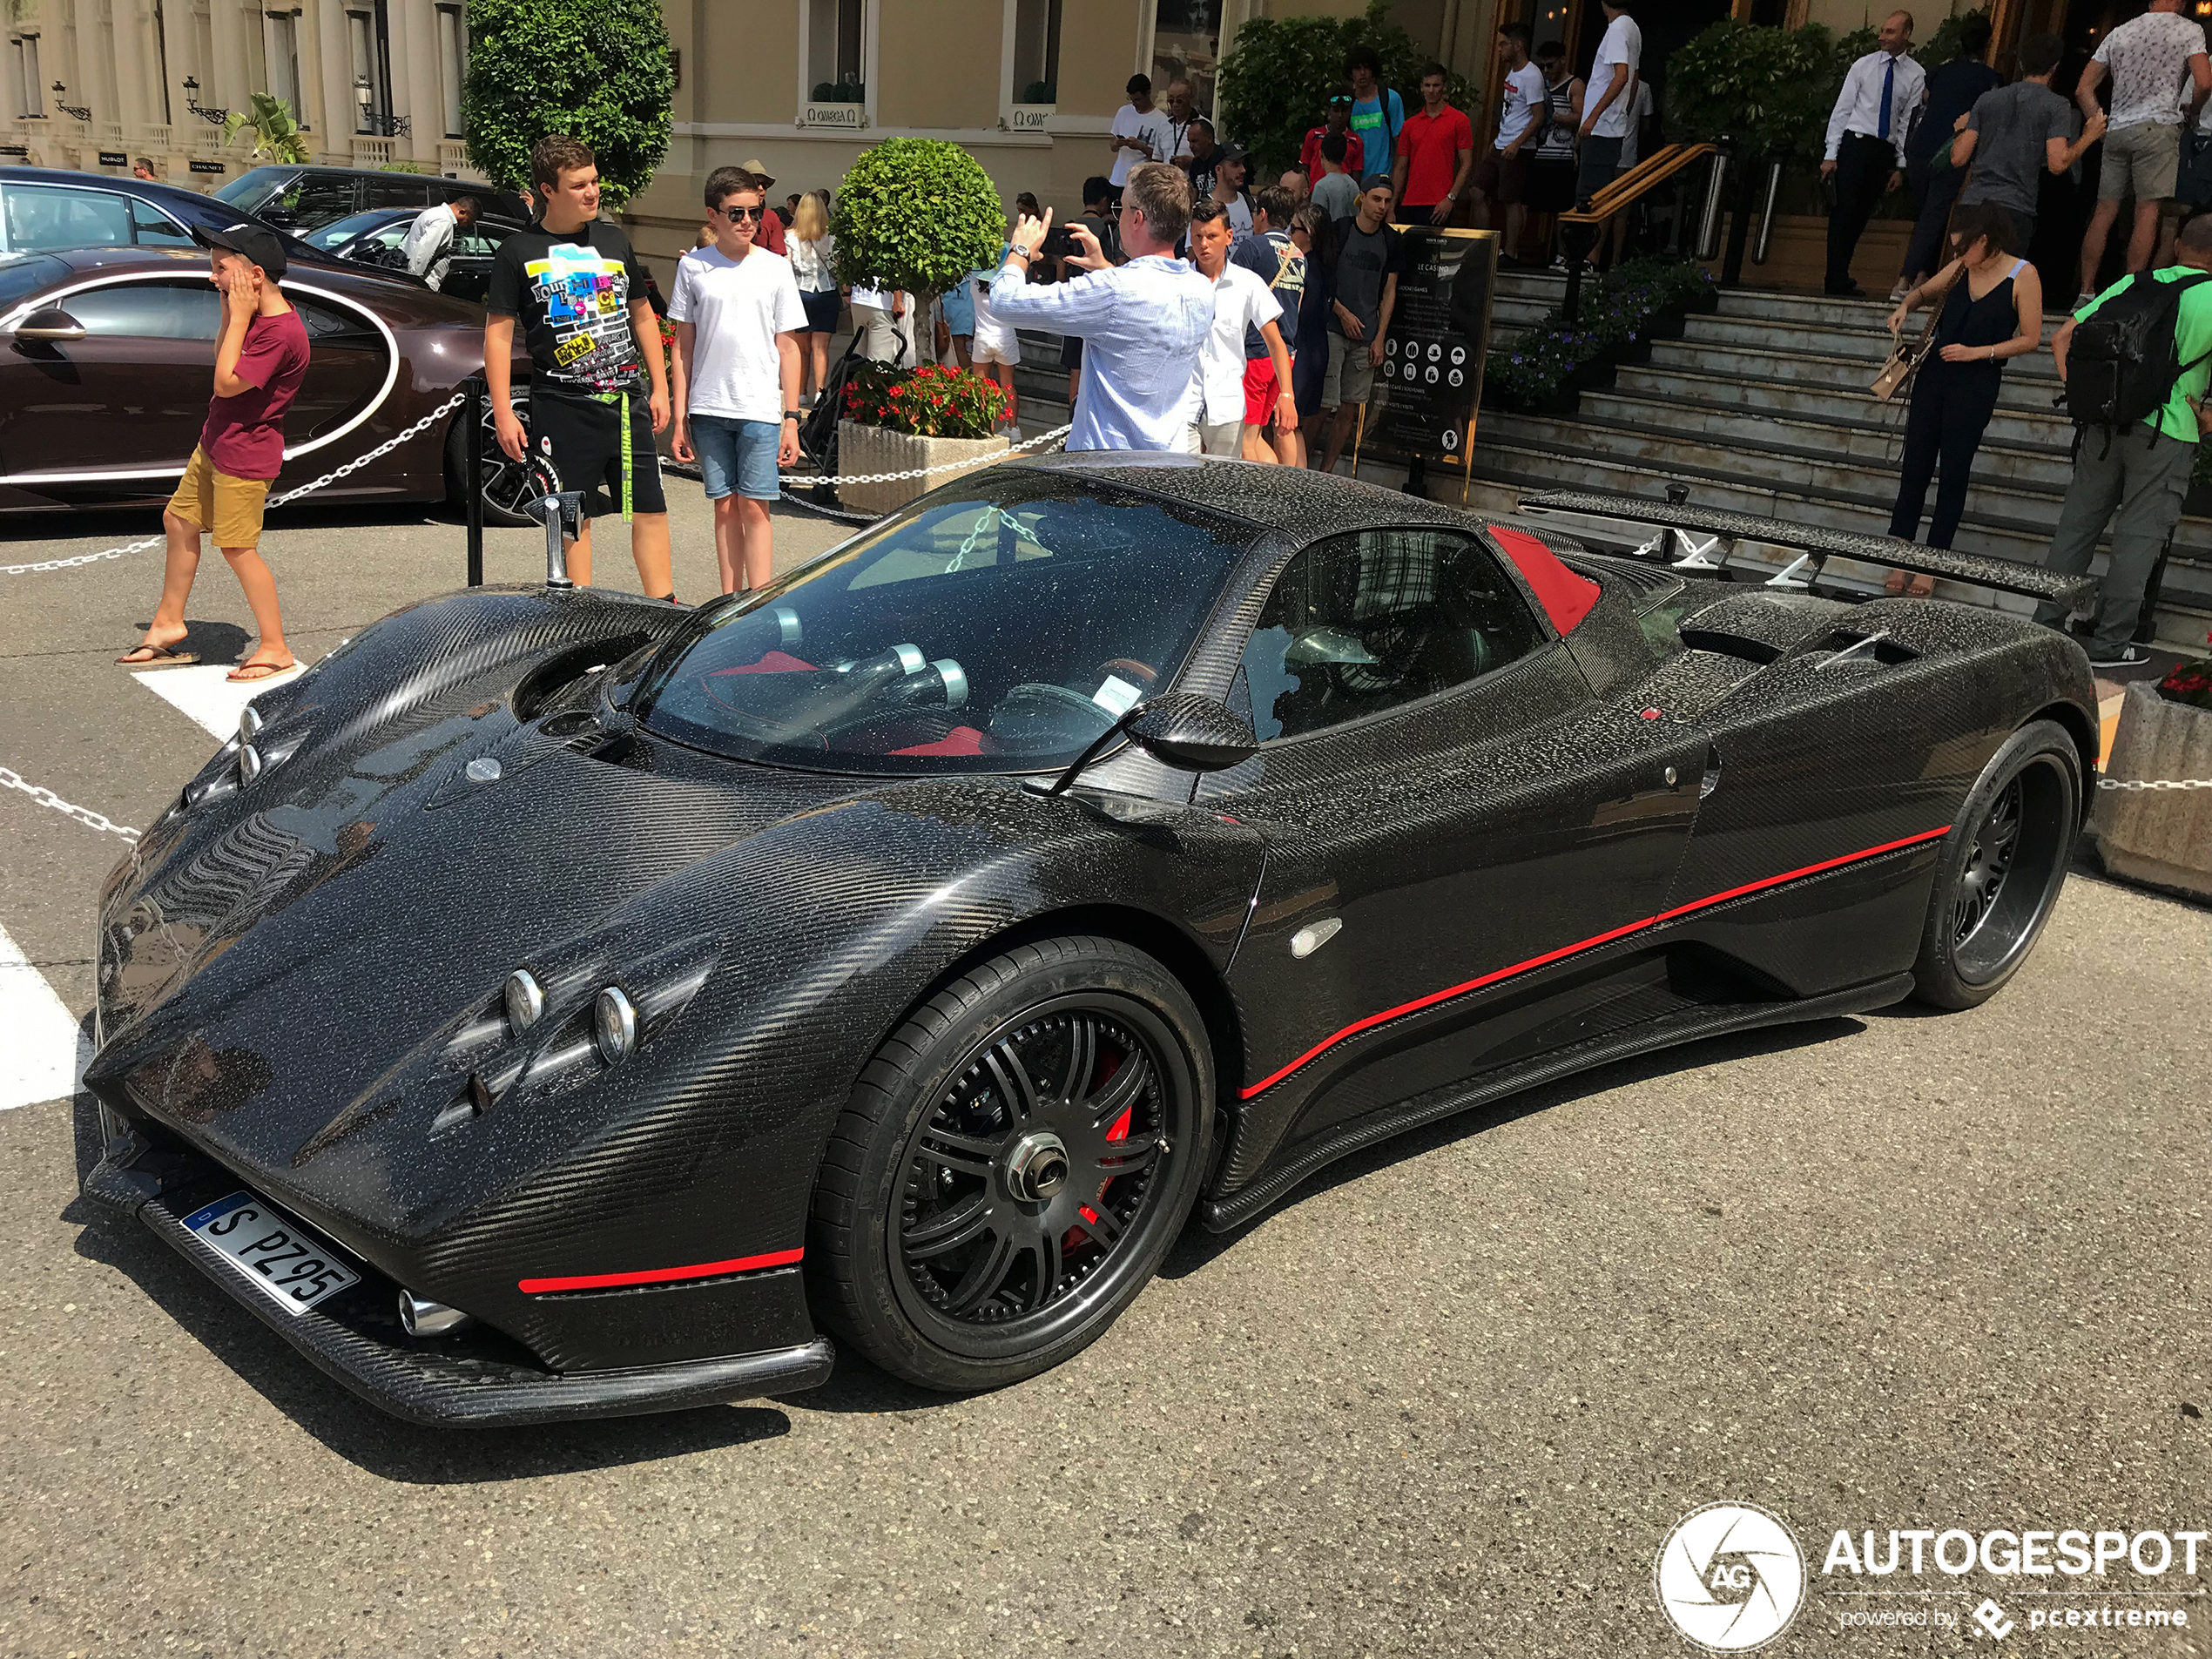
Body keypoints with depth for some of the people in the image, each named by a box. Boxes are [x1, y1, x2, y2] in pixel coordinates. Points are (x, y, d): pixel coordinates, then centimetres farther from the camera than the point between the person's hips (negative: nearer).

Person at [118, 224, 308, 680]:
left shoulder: (281, 332, -26)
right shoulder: (255, 316, 3)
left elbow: (226, 382, -25)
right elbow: (220, 357, 12)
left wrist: (239, 316, -22)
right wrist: (231, 313, -1)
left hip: (244, 457, -10)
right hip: (214, 445, 10)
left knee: (238, 549, -3)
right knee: (179, 520, 20)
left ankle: (275, 648, 8)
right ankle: (168, 623, 35)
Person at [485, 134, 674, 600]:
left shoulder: (614, 241, 12)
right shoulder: (518, 253, -1)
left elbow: (642, 315, 19)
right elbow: (498, 333, -2)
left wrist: (660, 387, 14)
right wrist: (503, 413, -8)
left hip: (627, 401, 4)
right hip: (562, 408, -3)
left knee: (651, 510, 2)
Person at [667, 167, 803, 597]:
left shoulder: (775, 268, 4)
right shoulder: (693, 267, 6)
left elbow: (788, 347, 5)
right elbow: (684, 346, 8)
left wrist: (791, 418, -1)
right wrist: (680, 419, 4)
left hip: (760, 408, -1)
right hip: (708, 408, 1)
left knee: (754, 507, -4)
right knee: (725, 506, 6)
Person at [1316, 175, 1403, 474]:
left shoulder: (1390, 240, 9)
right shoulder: (1339, 231, -3)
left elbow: (1389, 291, 11)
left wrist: (1380, 338, 4)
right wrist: (1343, 313, -9)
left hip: (1366, 335, 4)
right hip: (1332, 328, -4)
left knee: (1349, 409, 5)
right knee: (1321, 403, -11)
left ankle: (1326, 471, 14)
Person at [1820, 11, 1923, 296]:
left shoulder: (1916, 75, 5)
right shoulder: (1864, 65, 3)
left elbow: (1909, 121, 4)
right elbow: (1842, 110, 2)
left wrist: (1901, 165, 0)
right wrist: (1830, 154, -5)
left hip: (1886, 150, 2)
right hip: (1856, 142, -2)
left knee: (1862, 215, 5)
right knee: (1845, 211, -9)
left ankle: (1840, 278, 9)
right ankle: (1837, 280, -10)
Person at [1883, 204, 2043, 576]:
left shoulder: (2023, 275, -7)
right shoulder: (1961, 268, 6)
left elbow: (2030, 339, -6)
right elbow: (1925, 291, 26)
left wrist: (1977, 352, -14)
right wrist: (1905, 306, 4)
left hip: (1977, 385, -4)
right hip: (1934, 374, 4)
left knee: (1954, 472, 1)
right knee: (1915, 467, 2)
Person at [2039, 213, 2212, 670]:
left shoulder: (2135, 284, 8)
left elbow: (2062, 338, 6)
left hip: (2105, 421, 4)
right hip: (2167, 433, -4)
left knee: (2076, 524, 11)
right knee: (2139, 537, 3)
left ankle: (2045, 626, 14)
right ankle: (2110, 643, 7)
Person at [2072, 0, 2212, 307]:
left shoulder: (2120, 32, 16)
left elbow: (2083, 90, 13)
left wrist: (2100, 127, 15)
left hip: (2116, 130, 5)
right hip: (2157, 126, -5)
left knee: (2105, 211, 6)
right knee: (2149, 211, -6)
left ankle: (2085, 294, 5)